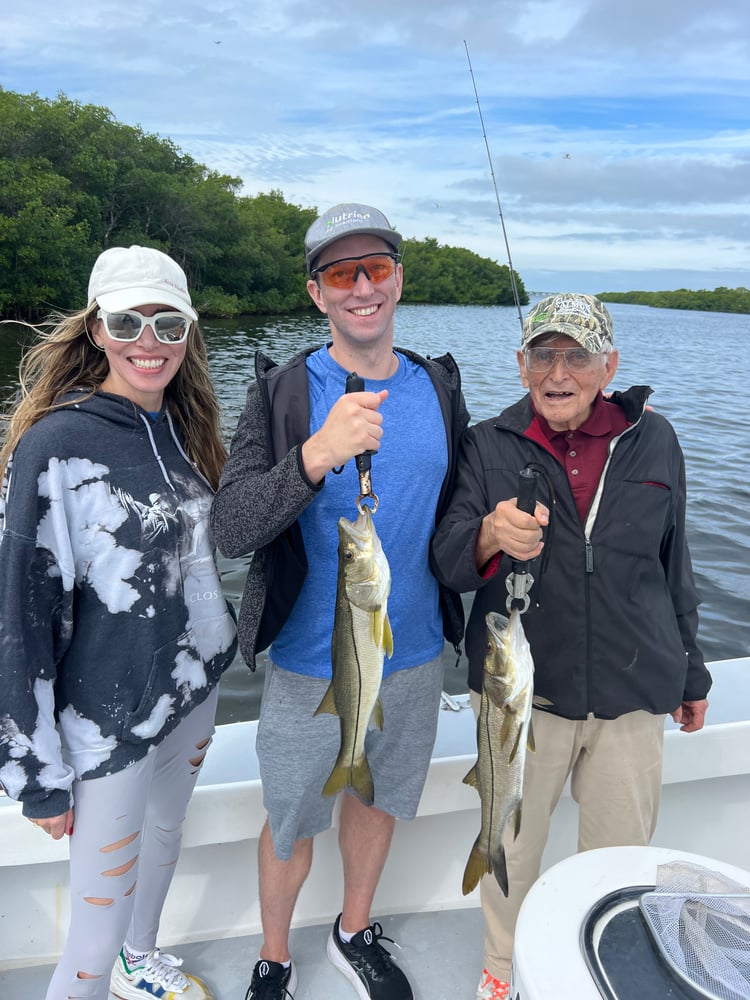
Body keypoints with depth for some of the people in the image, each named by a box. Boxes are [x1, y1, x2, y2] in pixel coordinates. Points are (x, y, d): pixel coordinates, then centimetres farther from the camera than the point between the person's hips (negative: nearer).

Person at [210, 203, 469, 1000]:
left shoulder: (438, 387, -2)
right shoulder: (283, 392, -14)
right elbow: (229, 529, -25)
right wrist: (317, 454, -39)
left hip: (413, 656, 4)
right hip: (311, 663, -3)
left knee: (378, 798, 24)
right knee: (291, 821, 16)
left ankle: (354, 932, 52)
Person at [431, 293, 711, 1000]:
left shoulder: (653, 441, 1)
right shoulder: (489, 446, -5)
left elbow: (673, 565, 10)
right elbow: (447, 563, -13)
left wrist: (689, 670, 16)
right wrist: (489, 538, -36)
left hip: (631, 691, 2)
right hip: (518, 690, -1)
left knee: (621, 853, 18)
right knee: (509, 849, 15)